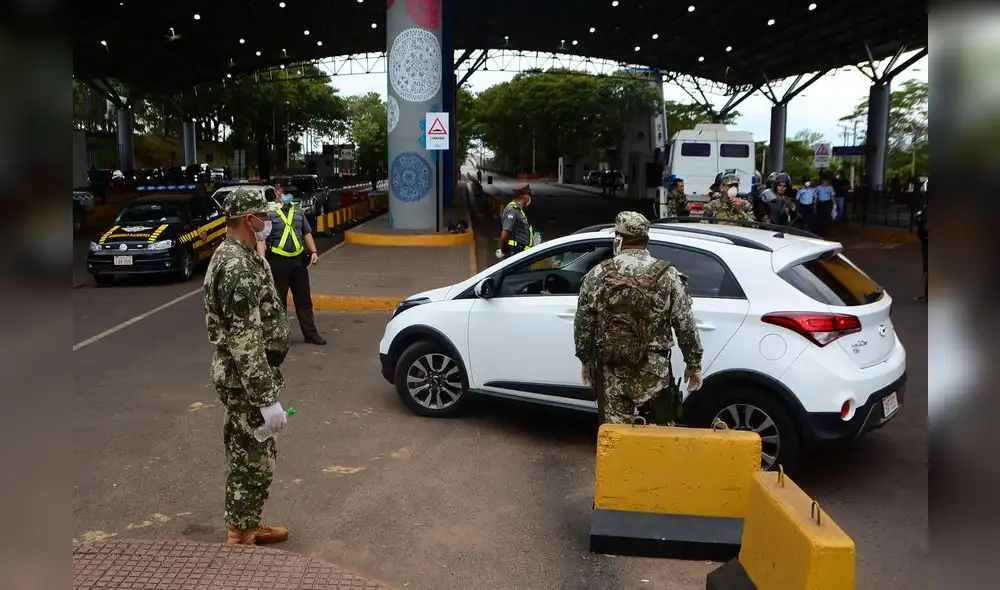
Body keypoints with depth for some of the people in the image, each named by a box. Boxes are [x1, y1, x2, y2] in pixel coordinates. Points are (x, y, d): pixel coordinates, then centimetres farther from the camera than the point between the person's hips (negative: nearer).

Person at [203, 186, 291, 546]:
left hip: (240, 376, 10)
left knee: (250, 457, 19)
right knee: (254, 462, 1)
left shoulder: (236, 256, 11)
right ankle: (241, 539, 15)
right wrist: (267, 398, -27)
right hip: (245, 381, -10)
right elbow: (245, 340, -28)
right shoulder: (237, 266, -23)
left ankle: (248, 526, 33)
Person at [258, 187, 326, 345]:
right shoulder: (269, 212, -5)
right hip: (278, 261, -5)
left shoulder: (298, 212, 13)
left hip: (298, 260, 5)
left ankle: (310, 333, 14)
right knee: (278, 301, 6)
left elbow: (307, 233, 18)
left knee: (304, 299, 8)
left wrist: (313, 252, 5)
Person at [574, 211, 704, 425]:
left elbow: (582, 324, 4)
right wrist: (693, 364, 7)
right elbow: (686, 325, -3)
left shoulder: (598, 275, -1)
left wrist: (586, 360, 16)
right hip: (654, 373, -1)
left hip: (611, 373, 1)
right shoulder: (668, 275, -4)